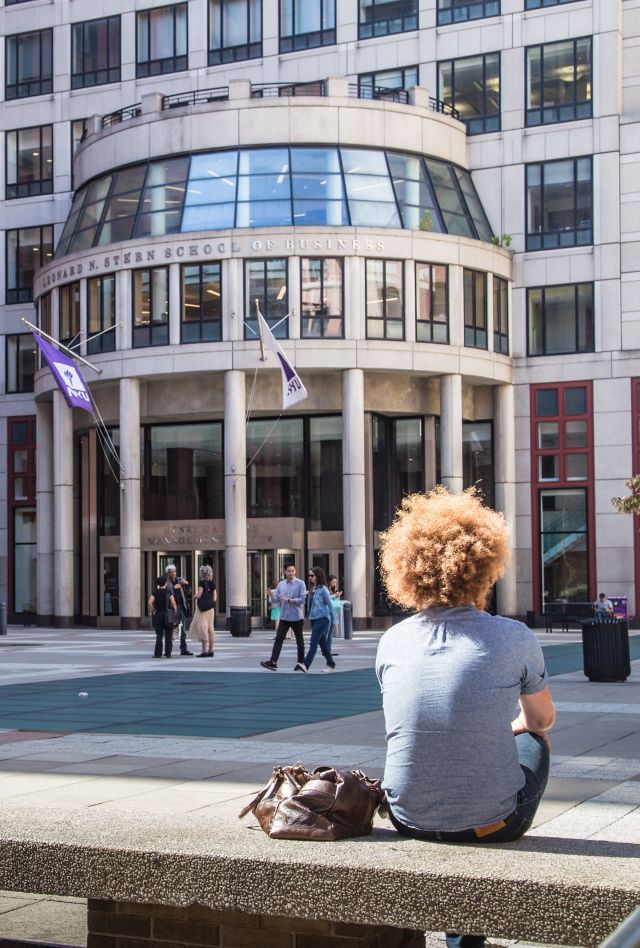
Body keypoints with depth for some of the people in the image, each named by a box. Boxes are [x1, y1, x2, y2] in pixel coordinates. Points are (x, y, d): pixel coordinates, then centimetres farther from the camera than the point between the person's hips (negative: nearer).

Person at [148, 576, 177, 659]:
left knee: (159, 636, 5)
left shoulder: (155, 592, 0)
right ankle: (168, 653, 2)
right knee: (168, 636, 4)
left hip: (157, 615, 1)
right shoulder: (169, 592, -4)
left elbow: (150, 602, -13)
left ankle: (158, 653, 2)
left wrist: (153, 610, -2)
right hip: (168, 615, -1)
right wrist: (175, 611, 0)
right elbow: (173, 603, -13)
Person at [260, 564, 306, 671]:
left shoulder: (300, 584, -6)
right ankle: (273, 662, -12)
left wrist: (288, 600, -21)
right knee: (278, 639, -7)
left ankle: (301, 662, 20)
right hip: (284, 617, 3)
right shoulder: (281, 584, 7)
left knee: (299, 641, 10)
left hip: (297, 617, -3)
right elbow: (276, 600, 8)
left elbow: (301, 600, -14)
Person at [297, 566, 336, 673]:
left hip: (322, 618, -8)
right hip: (313, 618, 8)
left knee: (314, 642, -16)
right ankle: (331, 665, 20)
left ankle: (306, 664, -26)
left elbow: (330, 604, -6)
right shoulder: (313, 589, 13)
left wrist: (332, 619, -2)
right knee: (322, 643, 12)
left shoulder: (323, 589, -9)